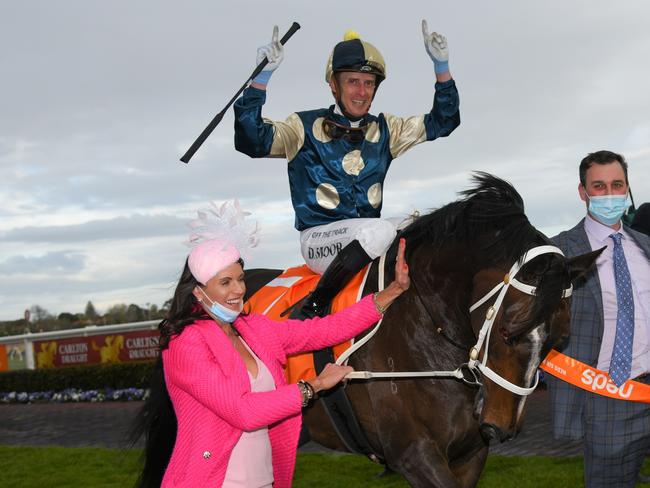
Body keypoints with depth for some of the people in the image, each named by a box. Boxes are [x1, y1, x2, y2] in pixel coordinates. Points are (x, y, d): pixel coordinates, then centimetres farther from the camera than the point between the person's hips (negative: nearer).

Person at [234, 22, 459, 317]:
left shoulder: (385, 130, 11)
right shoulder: (306, 128, -3)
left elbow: (441, 122, 13)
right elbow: (252, 142, -17)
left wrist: (441, 66, 1)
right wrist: (262, 76, -25)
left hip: (368, 238, 6)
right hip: (319, 239, -6)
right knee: (380, 230, -33)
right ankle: (312, 310, -23)